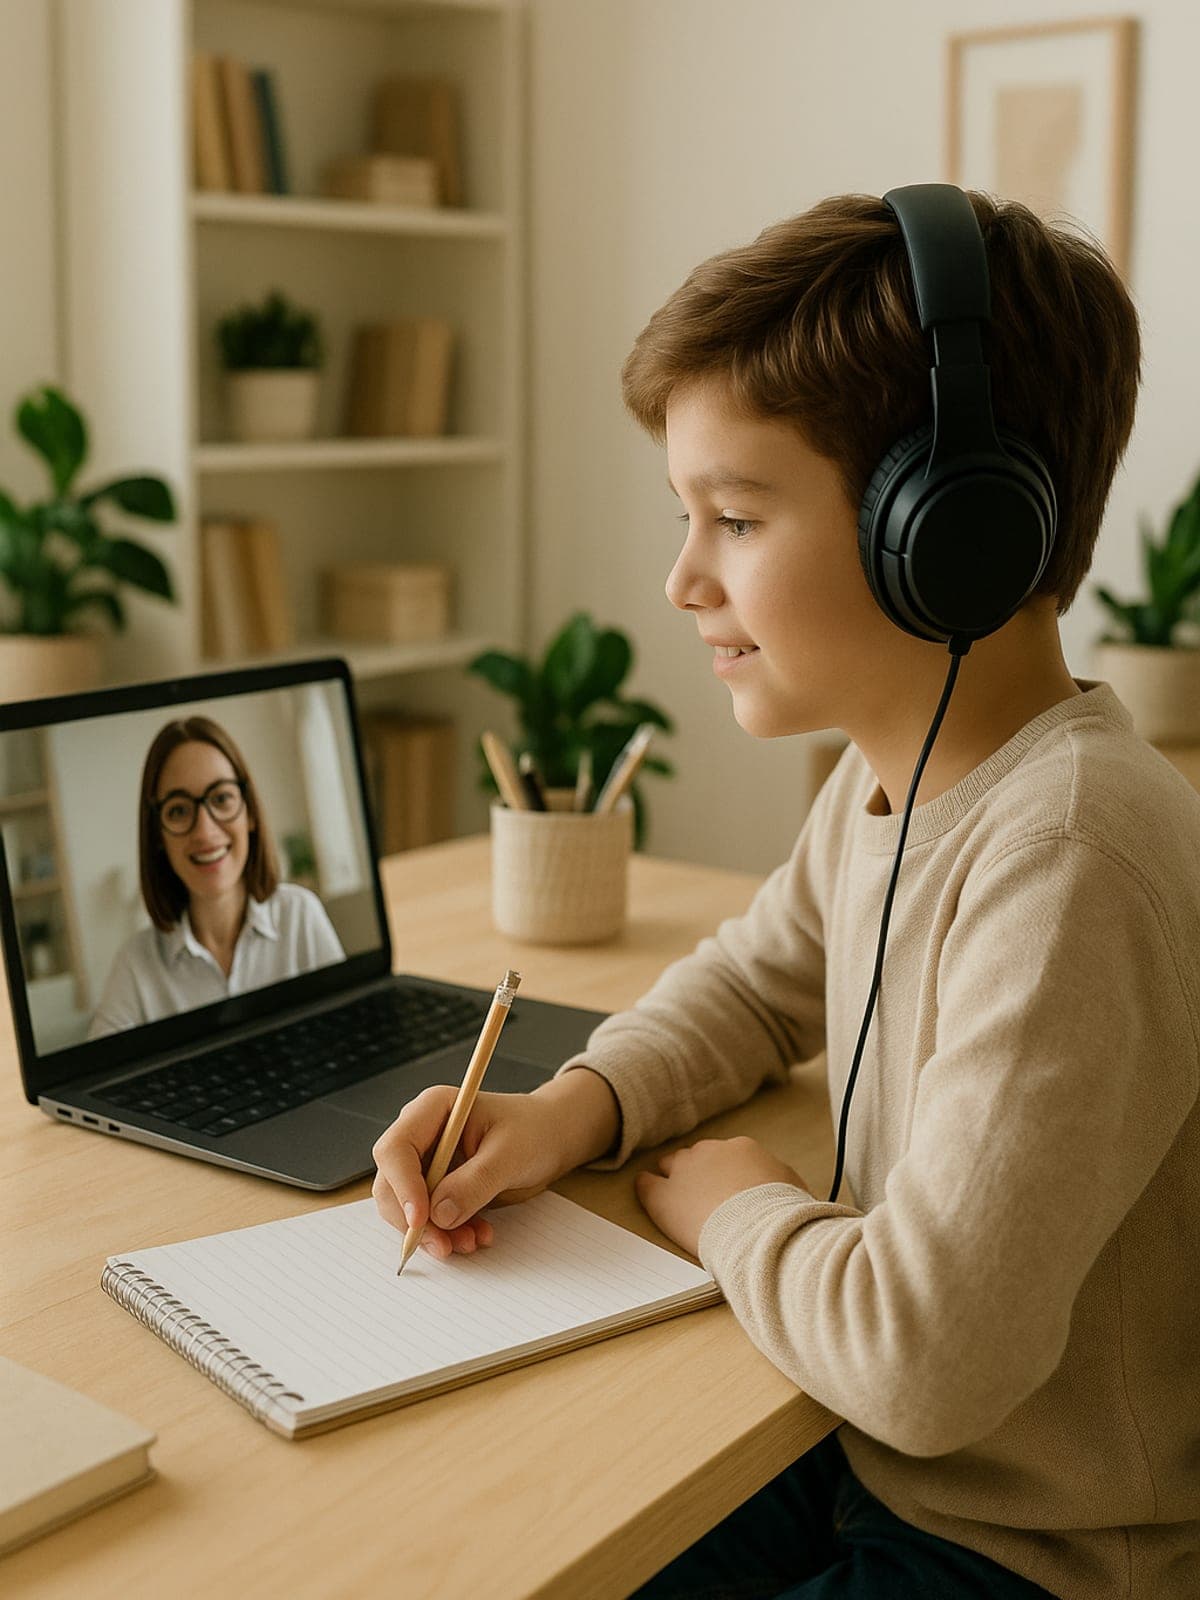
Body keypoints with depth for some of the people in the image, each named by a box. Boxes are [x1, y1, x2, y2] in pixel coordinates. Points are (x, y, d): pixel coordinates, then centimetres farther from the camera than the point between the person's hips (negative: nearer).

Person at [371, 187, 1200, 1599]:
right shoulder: (887, 777, -1)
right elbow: (757, 984, 17)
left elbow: (925, 1355, -34)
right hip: (875, 1462, 7)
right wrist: (576, 1109, -2)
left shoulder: (1069, 863, -31)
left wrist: (740, 1214, -13)